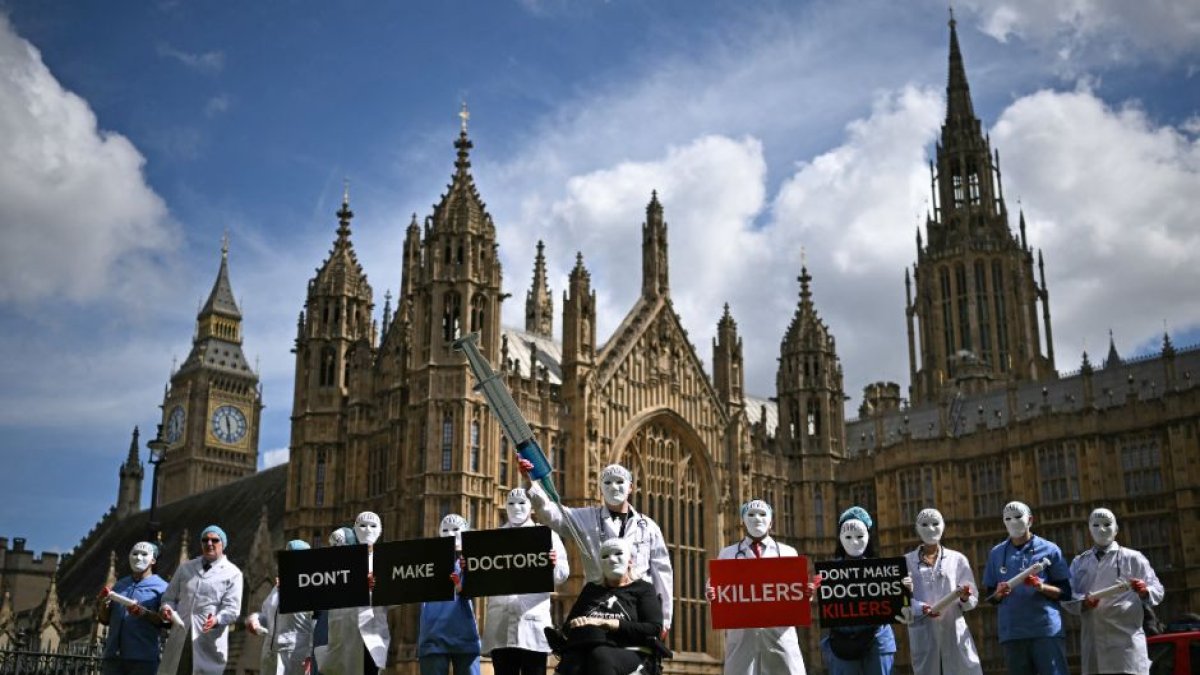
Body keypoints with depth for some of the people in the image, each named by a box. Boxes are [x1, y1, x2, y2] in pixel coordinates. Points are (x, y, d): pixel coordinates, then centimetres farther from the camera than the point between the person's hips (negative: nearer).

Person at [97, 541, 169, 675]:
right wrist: (104, 604, -3)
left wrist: (144, 613, -23)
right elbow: (104, 619, 19)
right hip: (113, 655, 5)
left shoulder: (161, 587, 3)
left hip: (143, 658, -5)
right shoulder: (120, 585, 19)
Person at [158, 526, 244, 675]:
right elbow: (170, 597, 19)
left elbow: (232, 609, -5)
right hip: (179, 639, 4)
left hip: (209, 643, -4)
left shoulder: (232, 573, 3)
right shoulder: (185, 568, 17)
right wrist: (167, 608, -5)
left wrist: (216, 620, -26)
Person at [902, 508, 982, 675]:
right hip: (923, 633, 0)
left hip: (954, 631, 0)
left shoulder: (957, 559, 11)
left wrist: (964, 598, -16)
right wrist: (922, 608, -19)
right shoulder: (906, 562, 9)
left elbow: (973, 599, 7)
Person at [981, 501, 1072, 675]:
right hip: (1011, 633, 2)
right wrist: (999, 593, -7)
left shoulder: (1049, 549, 5)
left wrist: (1042, 587, -14)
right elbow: (990, 595, 16)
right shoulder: (996, 553, 13)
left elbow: (1066, 592, 4)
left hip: (1048, 629, -2)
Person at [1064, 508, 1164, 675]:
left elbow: (1158, 592, 3)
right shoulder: (1079, 562, 15)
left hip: (1126, 638, -3)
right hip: (1093, 642, 3)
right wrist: (1083, 603, -13)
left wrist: (1144, 591, -20)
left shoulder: (1132, 558, 7)